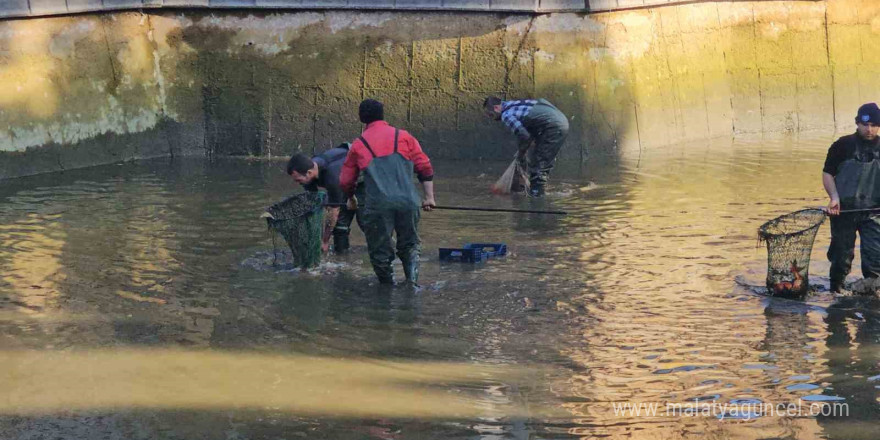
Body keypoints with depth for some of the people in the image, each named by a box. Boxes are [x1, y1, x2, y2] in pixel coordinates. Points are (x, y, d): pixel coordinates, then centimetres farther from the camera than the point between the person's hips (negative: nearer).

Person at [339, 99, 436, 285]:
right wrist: (429, 197, 16)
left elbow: (345, 181, 18)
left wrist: (352, 199, 38)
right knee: (409, 244, 17)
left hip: (378, 205, -1)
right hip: (407, 202, 1)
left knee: (380, 250, 10)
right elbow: (425, 168, 9)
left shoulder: (358, 145, 12)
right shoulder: (404, 137, 11)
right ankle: (412, 278, -2)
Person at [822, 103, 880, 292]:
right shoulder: (843, 145, -4)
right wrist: (834, 197, -14)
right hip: (844, 210, -1)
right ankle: (836, 292, 25)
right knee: (842, 255, 9)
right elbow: (827, 173, 0)